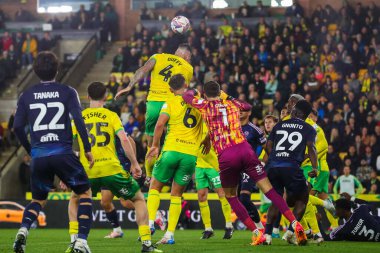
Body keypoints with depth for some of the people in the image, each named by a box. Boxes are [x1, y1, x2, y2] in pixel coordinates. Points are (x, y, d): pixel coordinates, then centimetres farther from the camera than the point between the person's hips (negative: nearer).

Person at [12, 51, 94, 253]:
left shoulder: (26, 96, 8)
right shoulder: (67, 92, 1)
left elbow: (17, 127, 5)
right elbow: (78, 120, -8)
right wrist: (87, 149, -1)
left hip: (38, 156, 3)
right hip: (63, 153, -3)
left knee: (38, 200, 21)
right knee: (85, 194, 12)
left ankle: (23, 230, -8)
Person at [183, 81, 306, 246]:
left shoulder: (205, 106, 10)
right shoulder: (232, 103, 19)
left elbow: (186, 96, 26)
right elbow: (248, 106, 42)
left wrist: (192, 92, 46)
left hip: (225, 157, -2)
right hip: (244, 149, 2)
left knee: (231, 197, 15)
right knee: (269, 189, 2)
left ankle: (256, 233, 3)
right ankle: (294, 223, -10)